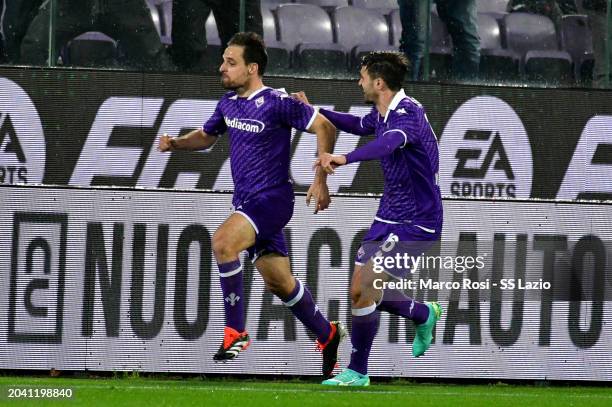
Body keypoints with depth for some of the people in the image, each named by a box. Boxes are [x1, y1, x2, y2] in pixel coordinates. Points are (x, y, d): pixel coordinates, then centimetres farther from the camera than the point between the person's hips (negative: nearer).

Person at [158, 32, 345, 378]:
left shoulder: (277, 103, -14)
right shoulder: (228, 103, 8)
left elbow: (325, 128, -10)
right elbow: (207, 136, 25)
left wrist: (321, 181, -15)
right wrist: (176, 143, 4)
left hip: (273, 197, -8)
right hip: (247, 202, 8)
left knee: (223, 242, -29)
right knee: (279, 282, 12)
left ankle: (236, 333, -22)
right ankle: (327, 335, 32)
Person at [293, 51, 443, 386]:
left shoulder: (408, 113, -23)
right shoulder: (382, 114, 6)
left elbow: (389, 142, -46)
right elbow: (359, 126, 31)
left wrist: (344, 158, -61)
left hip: (416, 224, -9)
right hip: (388, 217, 9)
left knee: (364, 290, -15)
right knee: (361, 291, 10)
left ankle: (357, 372, 0)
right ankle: (424, 314, 36)